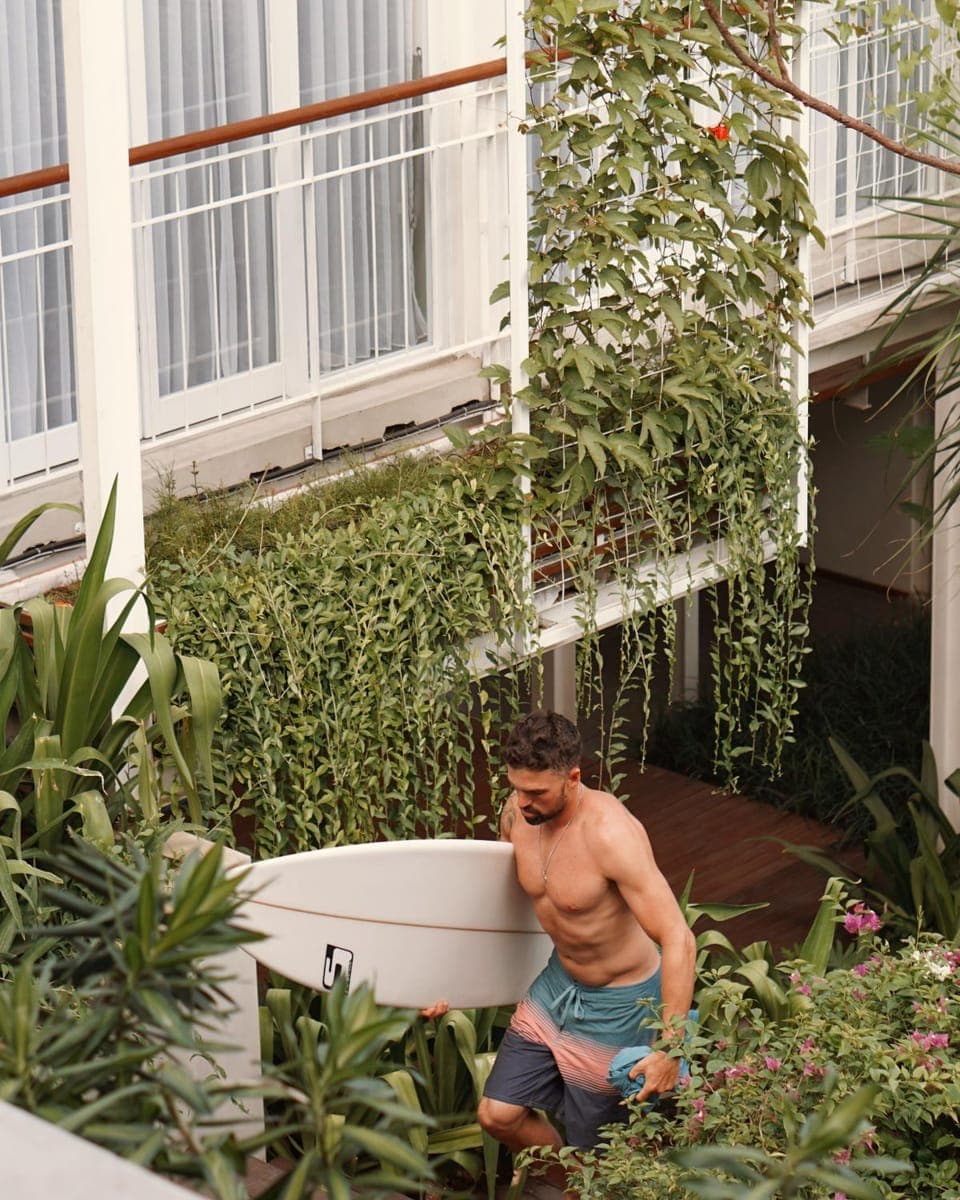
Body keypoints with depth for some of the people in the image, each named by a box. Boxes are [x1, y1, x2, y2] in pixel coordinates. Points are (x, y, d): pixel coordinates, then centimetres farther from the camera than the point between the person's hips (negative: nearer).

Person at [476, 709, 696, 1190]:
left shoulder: (610, 834, -32)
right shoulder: (517, 813, -10)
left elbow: (678, 941, -33)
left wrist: (670, 1049, -34)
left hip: (620, 1002, -7)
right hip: (558, 980, 7)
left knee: (589, 1147, 4)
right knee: (498, 1115, 5)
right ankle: (568, 1185, 30)